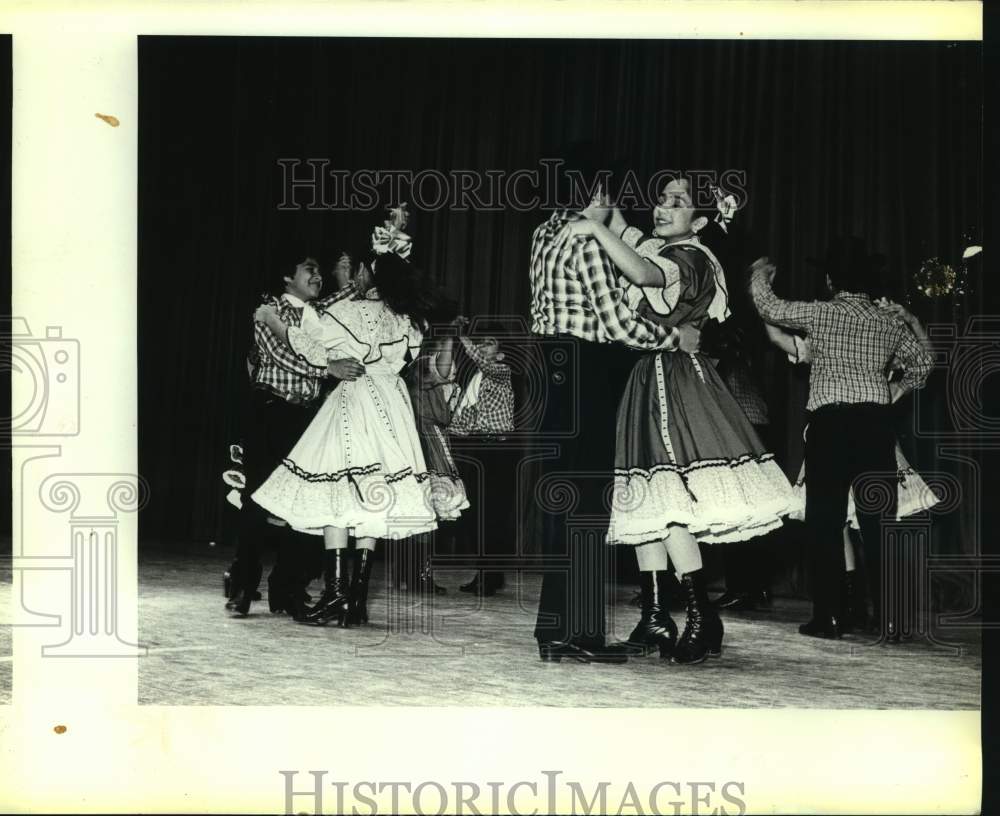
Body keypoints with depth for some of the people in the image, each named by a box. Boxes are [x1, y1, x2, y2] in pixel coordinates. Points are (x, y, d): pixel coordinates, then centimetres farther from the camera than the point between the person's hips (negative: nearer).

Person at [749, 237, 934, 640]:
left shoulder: (819, 313, -1)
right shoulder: (889, 322, 11)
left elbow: (770, 307, 11)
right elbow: (923, 361, 20)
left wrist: (760, 275, 29)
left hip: (830, 420, -3)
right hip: (877, 421, 3)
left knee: (826, 518, 2)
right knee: (878, 520, 5)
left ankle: (828, 616, 3)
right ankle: (890, 618, 4)